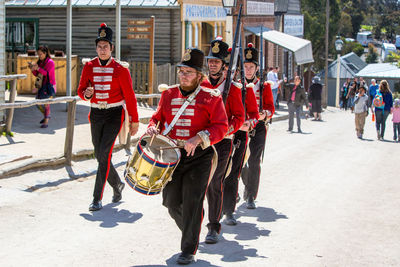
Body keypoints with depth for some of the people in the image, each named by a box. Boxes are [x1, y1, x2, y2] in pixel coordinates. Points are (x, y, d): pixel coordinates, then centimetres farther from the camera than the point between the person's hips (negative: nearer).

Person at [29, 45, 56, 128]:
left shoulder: (50, 62, -12)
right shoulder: (39, 62, 9)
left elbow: (47, 73, -23)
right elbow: (36, 74, 10)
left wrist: (38, 68, -32)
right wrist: (32, 68, -10)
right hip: (41, 85, 7)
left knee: (46, 103, -11)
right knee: (38, 103, 9)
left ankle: (46, 122, -5)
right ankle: (46, 115, 31)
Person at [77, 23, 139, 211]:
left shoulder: (120, 70, -7)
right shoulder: (89, 67, 2)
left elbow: (129, 96, -3)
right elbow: (81, 90, 9)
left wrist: (134, 121, -2)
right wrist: (87, 93, -15)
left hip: (114, 114, -4)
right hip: (96, 114, 4)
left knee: (104, 153, -15)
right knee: (99, 155, 10)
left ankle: (97, 199, -12)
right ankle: (118, 185, 35)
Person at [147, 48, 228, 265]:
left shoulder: (211, 97, -5)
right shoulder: (168, 94, 8)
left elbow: (221, 127, -9)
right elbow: (158, 117, 19)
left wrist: (199, 138, -24)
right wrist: (153, 127, -5)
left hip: (198, 157, -4)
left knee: (192, 202, -5)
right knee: (171, 202, 8)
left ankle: (189, 250, 5)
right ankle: (191, 233, 37)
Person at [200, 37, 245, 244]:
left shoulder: (232, 88, -3)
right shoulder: (201, 85, 8)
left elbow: (239, 116, -2)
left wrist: (229, 128, -21)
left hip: (222, 141, -4)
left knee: (215, 182, -7)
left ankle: (214, 227, 0)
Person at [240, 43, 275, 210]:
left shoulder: (264, 86, 3)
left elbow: (270, 108, 2)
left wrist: (263, 114, -20)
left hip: (258, 128, -2)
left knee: (254, 162, -10)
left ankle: (251, 197, -4)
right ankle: (248, 185, 37)